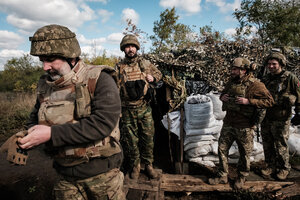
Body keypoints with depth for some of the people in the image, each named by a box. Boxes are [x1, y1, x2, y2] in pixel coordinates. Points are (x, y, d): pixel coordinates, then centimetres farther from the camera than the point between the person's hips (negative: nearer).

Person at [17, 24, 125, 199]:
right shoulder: (46, 86, 3)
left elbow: (104, 122, -26)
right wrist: (24, 138, -7)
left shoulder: (99, 80, -15)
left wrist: (52, 134, -26)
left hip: (102, 174, -4)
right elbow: (35, 120, 16)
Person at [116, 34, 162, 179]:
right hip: (127, 110, 0)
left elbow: (158, 73, 20)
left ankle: (148, 164, 27)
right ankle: (134, 165, 27)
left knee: (148, 137, 7)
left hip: (144, 108, 1)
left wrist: (153, 78, -3)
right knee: (130, 140, 8)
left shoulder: (145, 63, 5)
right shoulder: (119, 67, 3)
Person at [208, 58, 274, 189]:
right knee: (222, 149, 10)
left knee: (244, 153, 12)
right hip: (228, 124, 6)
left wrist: (248, 101, -25)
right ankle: (222, 176, 26)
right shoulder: (231, 82, 6)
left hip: (244, 127, -5)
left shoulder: (254, 85, -14)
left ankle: (242, 177, 34)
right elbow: (223, 93, 24)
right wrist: (222, 97, 0)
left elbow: (269, 101, -17)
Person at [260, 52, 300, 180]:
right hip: (266, 118, 6)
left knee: (281, 145, 6)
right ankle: (271, 166, 32)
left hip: (281, 119, -5)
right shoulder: (266, 79, 8)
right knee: (267, 144, 14)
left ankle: (284, 168, 27)